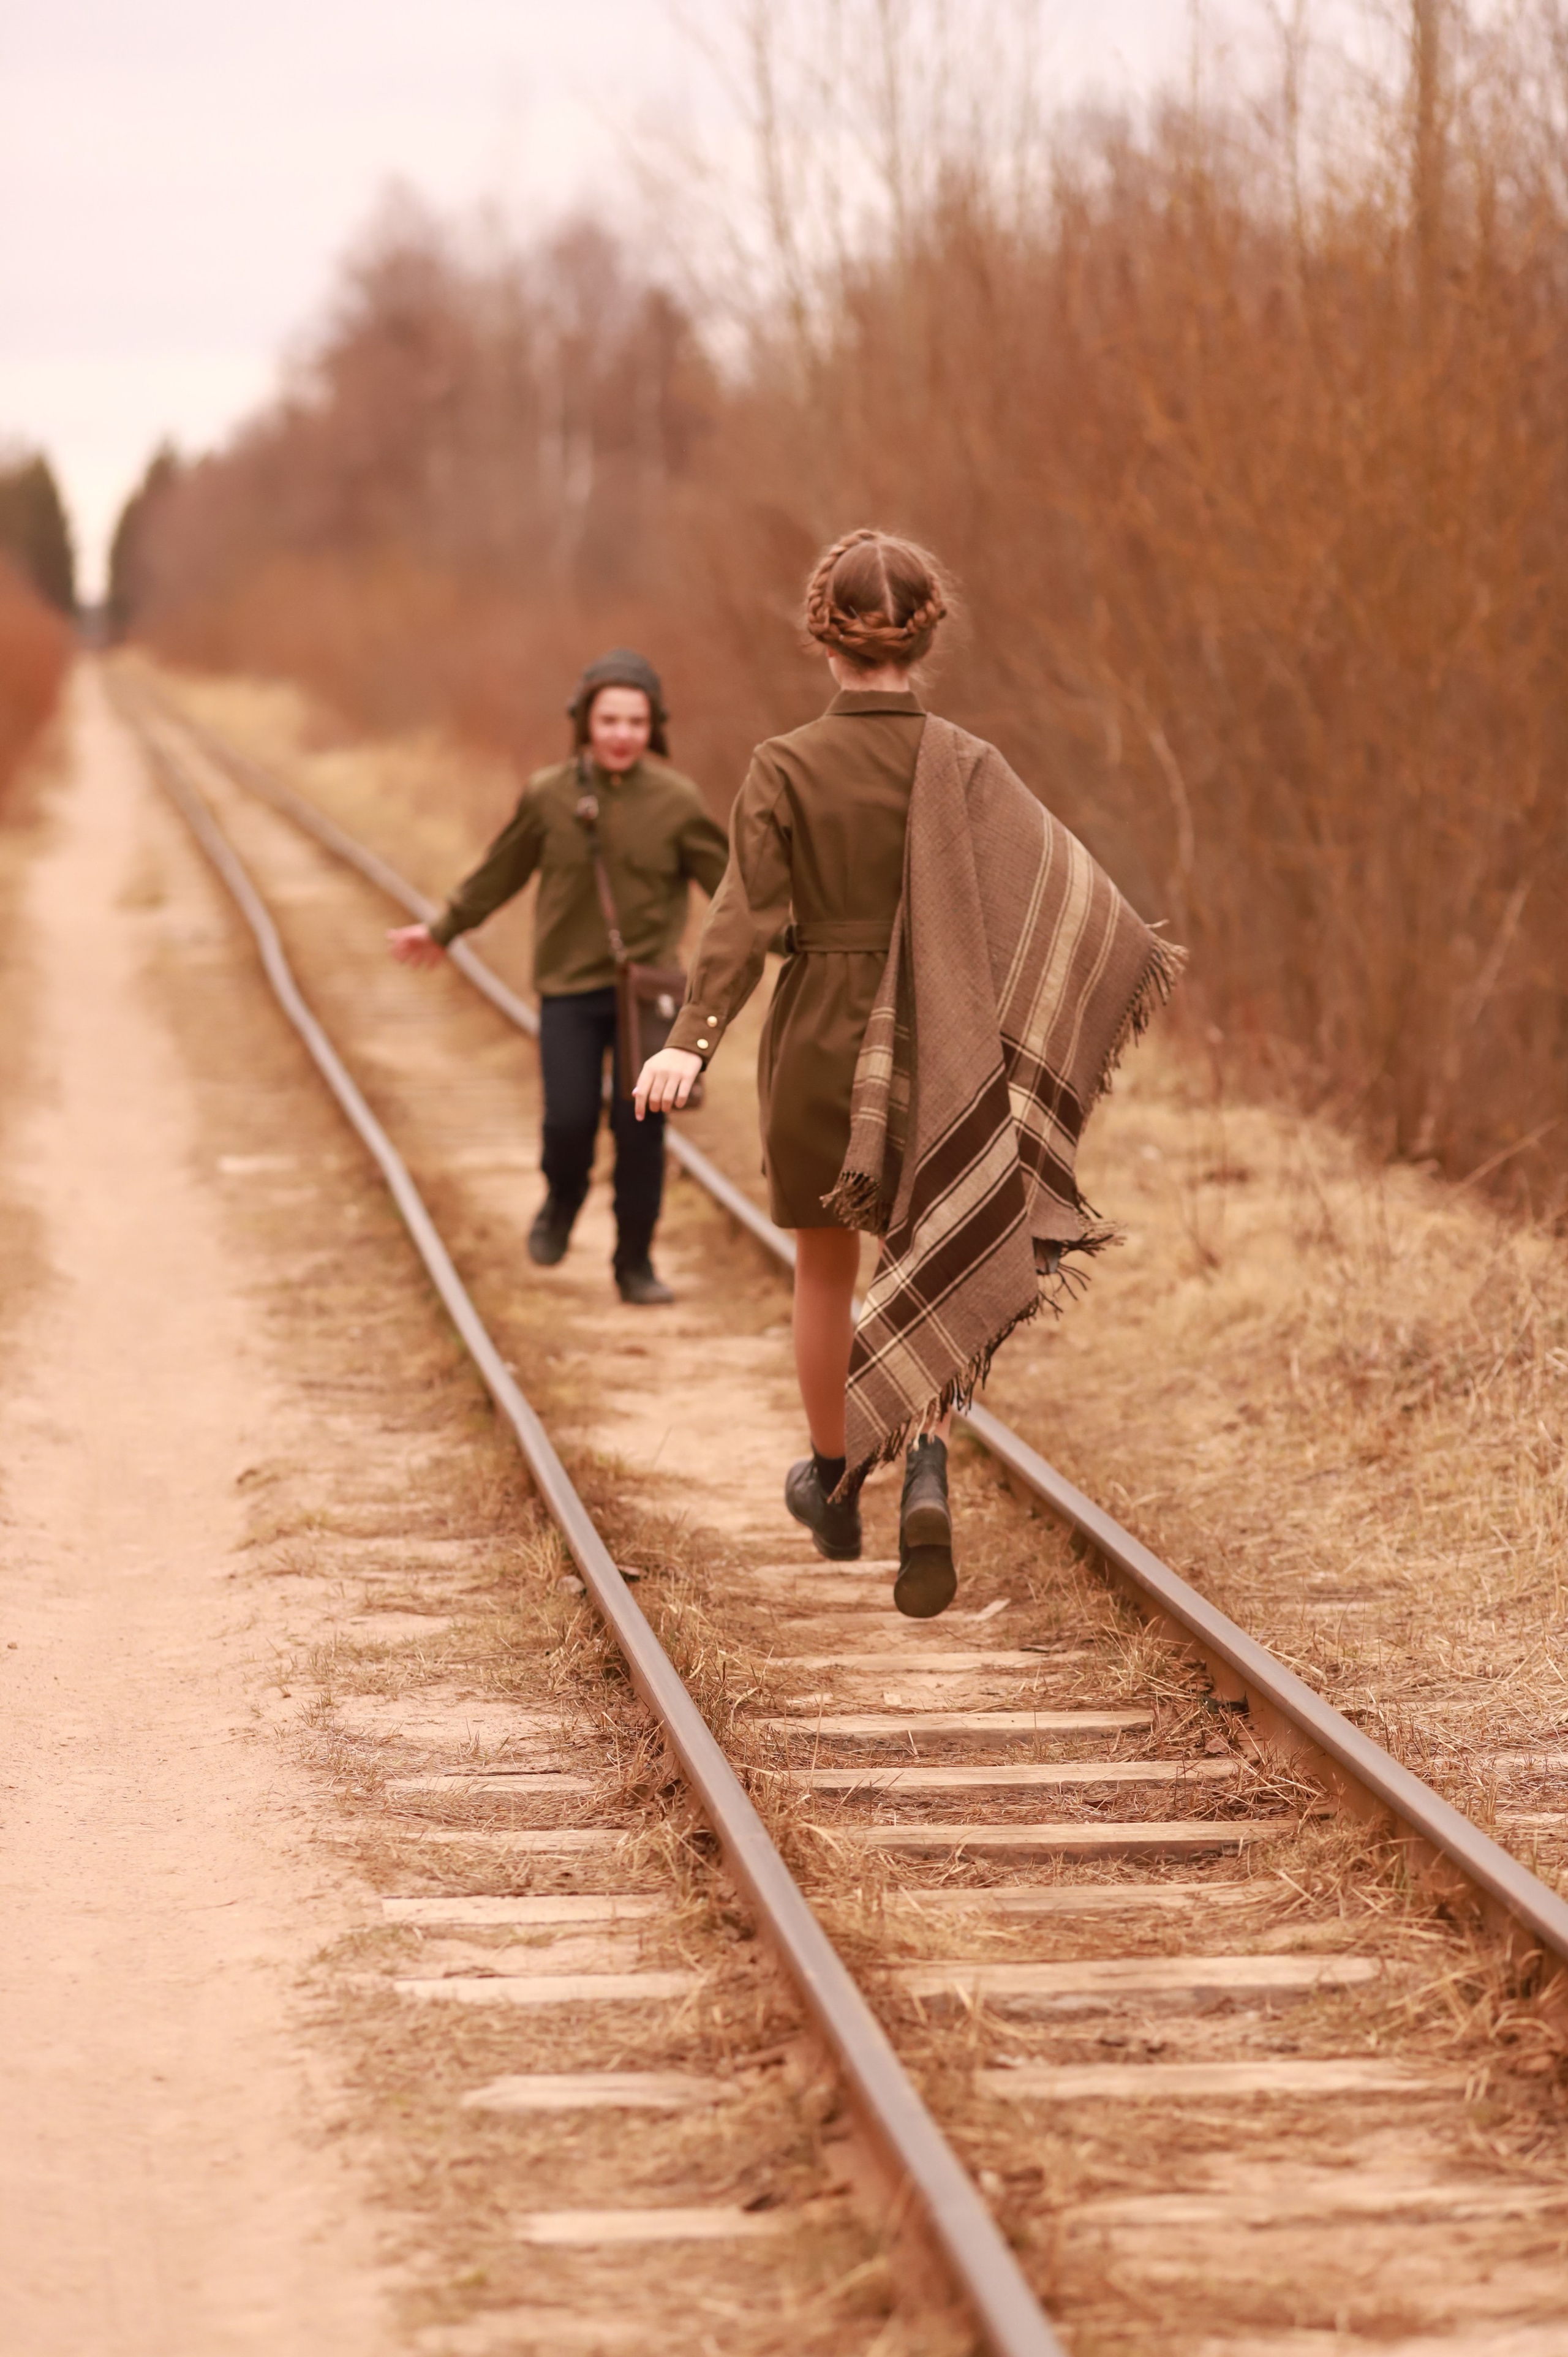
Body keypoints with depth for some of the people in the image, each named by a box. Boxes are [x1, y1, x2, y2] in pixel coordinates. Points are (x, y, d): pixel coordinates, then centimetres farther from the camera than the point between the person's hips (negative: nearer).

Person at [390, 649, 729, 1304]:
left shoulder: (676, 801, -3)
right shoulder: (548, 796, -1)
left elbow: (730, 881, 5)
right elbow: (499, 873, 13)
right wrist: (442, 931, 22)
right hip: (569, 988, 0)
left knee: (640, 1128, -2)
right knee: (569, 1121, -9)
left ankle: (635, 1265, 14)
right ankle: (562, 1203, 25)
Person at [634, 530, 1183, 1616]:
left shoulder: (785, 769, -9)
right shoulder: (965, 766, -6)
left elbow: (743, 918, -18)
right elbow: (1063, 892, -10)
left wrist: (691, 1041, -24)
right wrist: (1139, 962, 1)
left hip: (818, 1044, 0)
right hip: (935, 1051, 0)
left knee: (826, 1264, 20)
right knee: (929, 1283, 7)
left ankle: (835, 1487, 36)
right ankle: (925, 1478, -19)